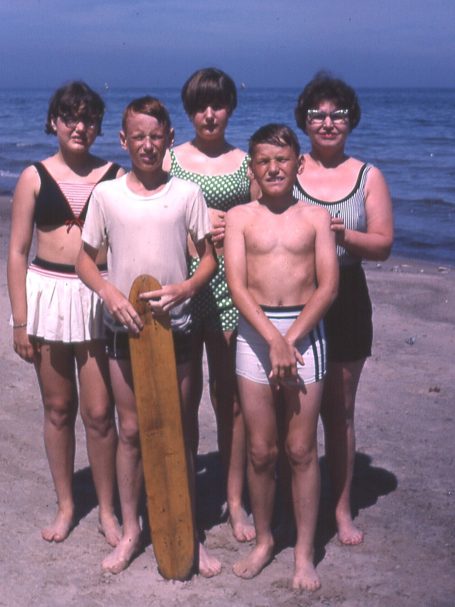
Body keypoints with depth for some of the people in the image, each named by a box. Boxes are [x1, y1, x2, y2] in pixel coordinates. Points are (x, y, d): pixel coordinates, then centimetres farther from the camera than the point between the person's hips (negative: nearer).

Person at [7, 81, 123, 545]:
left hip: (99, 298, -1)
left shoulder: (114, 176, 1)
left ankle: (107, 510, 19)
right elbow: (17, 251, 2)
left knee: (99, 412, 1)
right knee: (58, 408, 11)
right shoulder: (34, 177, 2)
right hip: (48, 294, 1)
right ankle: (65, 505, 28)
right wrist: (20, 321, -2)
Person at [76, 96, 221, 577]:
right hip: (123, 326, 1)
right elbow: (85, 259, 4)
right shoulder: (106, 194, -1)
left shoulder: (187, 193, -3)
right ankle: (130, 531, 24)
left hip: (174, 325, 0)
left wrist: (185, 287, -18)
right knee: (131, 430, 9)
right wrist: (110, 293, -15)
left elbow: (210, 258, 2)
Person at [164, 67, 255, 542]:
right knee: (183, 396, 8)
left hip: (231, 284, 0)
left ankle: (235, 500, 18)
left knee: (230, 398, 5)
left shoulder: (245, 162, 9)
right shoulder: (169, 159, 7)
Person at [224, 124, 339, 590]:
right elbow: (236, 286, -6)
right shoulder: (240, 217, 3)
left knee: (301, 449, 5)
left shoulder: (316, 218, 4)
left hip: (305, 330, 0)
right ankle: (263, 540, 26)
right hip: (254, 331, 1)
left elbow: (328, 287, -3)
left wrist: (290, 339, -13)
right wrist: (273, 340, -16)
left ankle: (304, 552, 17)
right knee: (260, 450, 7)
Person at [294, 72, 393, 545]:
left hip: (345, 302, 1)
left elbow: (383, 245, -2)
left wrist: (343, 235, -20)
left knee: (340, 409, 10)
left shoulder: (368, 177, 4)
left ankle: (341, 509, 23)